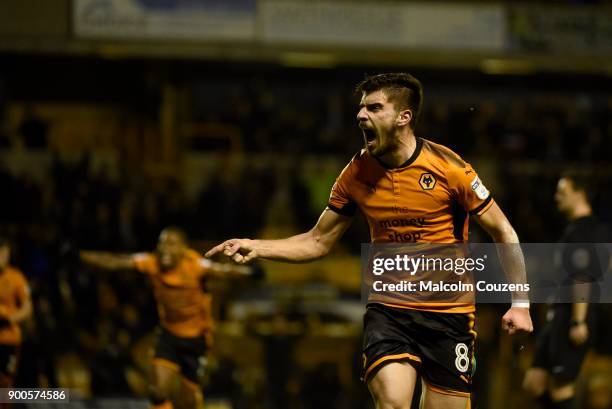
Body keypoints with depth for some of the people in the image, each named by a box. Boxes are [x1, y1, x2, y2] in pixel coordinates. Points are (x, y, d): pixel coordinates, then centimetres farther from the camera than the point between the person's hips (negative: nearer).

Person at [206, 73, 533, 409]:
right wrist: (256, 248, -5)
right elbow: (318, 242, 9)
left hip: (449, 314, -1)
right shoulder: (356, 174, 0)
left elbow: (503, 233, -3)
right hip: (387, 311, 2)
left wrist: (520, 303, -8)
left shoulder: (447, 167, -10)